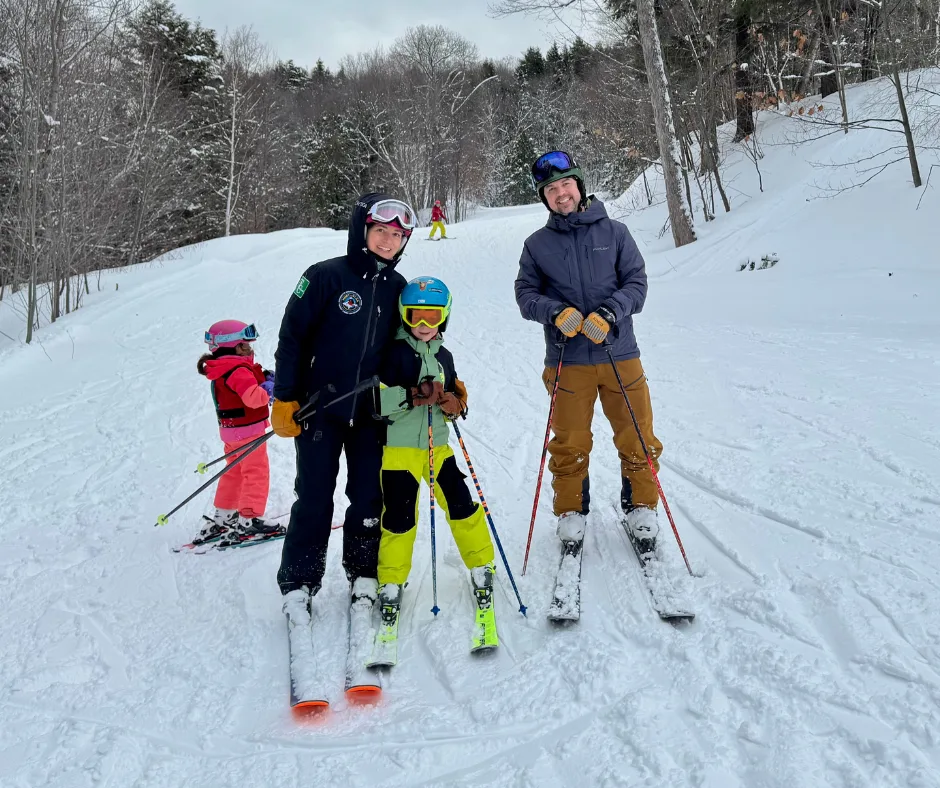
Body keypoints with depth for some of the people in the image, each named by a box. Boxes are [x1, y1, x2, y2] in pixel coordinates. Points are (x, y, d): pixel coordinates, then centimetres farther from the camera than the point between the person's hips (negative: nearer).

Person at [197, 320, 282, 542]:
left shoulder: (222, 370, 10)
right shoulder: (239, 371, -21)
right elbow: (252, 397, -33)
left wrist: (264, 379, 2)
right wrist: (269, 388, -17)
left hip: (231, 431, 10)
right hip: (248, 430, -10)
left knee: (234, 472, 20)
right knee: (257, 472, -2)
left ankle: (222, 517, 28)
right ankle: (249, 520, 0)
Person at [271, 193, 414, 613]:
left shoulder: (397, 287, 6)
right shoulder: (326, 276, -10)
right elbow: (292, 336, -8)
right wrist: (285, 398, -9)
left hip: (371, 412, 4)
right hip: (320, 408, -4)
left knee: (370, 498, 8)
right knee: (314, 500, 0)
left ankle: (364, 577, 24)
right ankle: (298, 585, 14)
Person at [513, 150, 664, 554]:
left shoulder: (614, 232, 2)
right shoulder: (537, 244, 4)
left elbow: (636, 283, 1)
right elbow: (525, 294, 4)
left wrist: (608, 313, -17)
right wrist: (556, 312, -15)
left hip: (619, 353, 0)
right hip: (567, 362, 0)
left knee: (636, 438, 6)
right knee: (570, 445, 8)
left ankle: (640, 508, 25)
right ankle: (571, 512, 25)